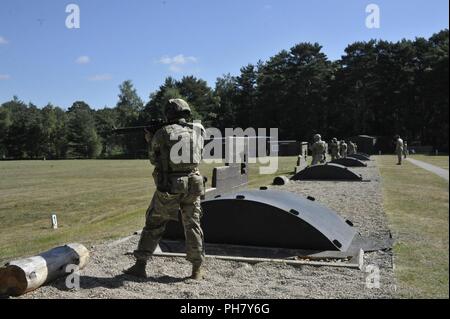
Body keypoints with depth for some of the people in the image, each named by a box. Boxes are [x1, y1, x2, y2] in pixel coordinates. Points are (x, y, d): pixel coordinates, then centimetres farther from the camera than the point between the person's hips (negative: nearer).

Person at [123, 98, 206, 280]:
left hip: (168, 188, -2)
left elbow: (154, 159, 8)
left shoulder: (162, 133, -3)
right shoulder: (198, 131, 4)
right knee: (192, 226, 11)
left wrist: (149, 141, 25)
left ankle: (140, 266, 16)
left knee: (153, 225, 11)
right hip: (192, 185, 2)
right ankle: (197, 270, 13)